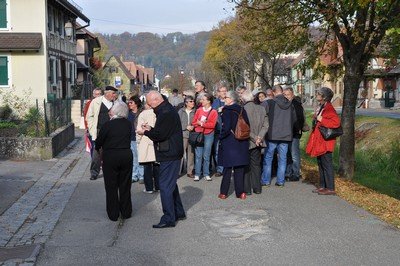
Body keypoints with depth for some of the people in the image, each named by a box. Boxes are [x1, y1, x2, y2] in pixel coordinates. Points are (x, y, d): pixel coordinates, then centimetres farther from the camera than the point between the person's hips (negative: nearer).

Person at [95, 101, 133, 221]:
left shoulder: (108, 125, -14)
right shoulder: (128, 124, -2)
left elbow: (99, 140, -6)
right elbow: (128, 138, 7)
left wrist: (98, 148, 15)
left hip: (110, 157, -4)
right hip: (126, 155, 4)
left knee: (111, 187, 8)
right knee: (125, 186, 14)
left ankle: (113, 214, 14)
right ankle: (126, 212, 22)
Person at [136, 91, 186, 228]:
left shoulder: (166, 113, -20)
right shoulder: (167, 110, 14)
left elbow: (159, 135, -22)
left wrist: (145, 132, -7)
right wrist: (150, 129, 8)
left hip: (169, 155, -11)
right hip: (171, 154, 11)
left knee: (165, 186, -7)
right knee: (171, 183, 19)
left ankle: (168, 219, -2)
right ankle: (179, 213, 29)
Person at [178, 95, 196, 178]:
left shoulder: (195, 111, 4)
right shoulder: (181, 111, 1)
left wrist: (193, 127, -10)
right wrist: (186, 127, -10)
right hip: (183, 134, -2)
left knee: (191, 153, 6)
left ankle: (190, 171, 16)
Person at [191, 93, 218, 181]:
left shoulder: (214, 112, -2)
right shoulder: (199, 110, 8)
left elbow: (212, 124, -10)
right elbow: (193, 122, 7)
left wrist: (201, 123, -9)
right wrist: (199, 123, -11)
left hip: (208, 135, -2)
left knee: (206, 156, 2)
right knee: (198, 155, 0)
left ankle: (206, 174, 11)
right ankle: (197, 174, 4)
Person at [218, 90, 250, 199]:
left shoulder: (227, 111, -12)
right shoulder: (242, 110, 3)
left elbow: (226, 127, -19)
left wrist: (221, 137, -4)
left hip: (229, 142, -4)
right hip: (242, 143, 4)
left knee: (227, 168, 4)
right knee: (239, 169, 11)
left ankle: (223, 193, 10)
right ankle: (240, 192, 12)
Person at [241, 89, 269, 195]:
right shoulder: (261, 109, 0)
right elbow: (265, 125, -2)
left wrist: (255, 138, -10)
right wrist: (259, 137, -8)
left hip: (246, 142, -4)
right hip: (257, 143, 4)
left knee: (245, 166, 7)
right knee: (256, 165, 16)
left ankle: (247, 189, 10)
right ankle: (257, 188, 20)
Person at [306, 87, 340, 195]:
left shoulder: (329, 108, -15)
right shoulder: (320, 107, 14)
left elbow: (336, 122, -26)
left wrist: (321, 120, -22)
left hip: (325, 141, -10)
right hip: (318, 141, 10)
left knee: (327, 164, -5)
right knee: (320, 164, 14)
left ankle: (330, 188, 0)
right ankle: (322, 186, 23)